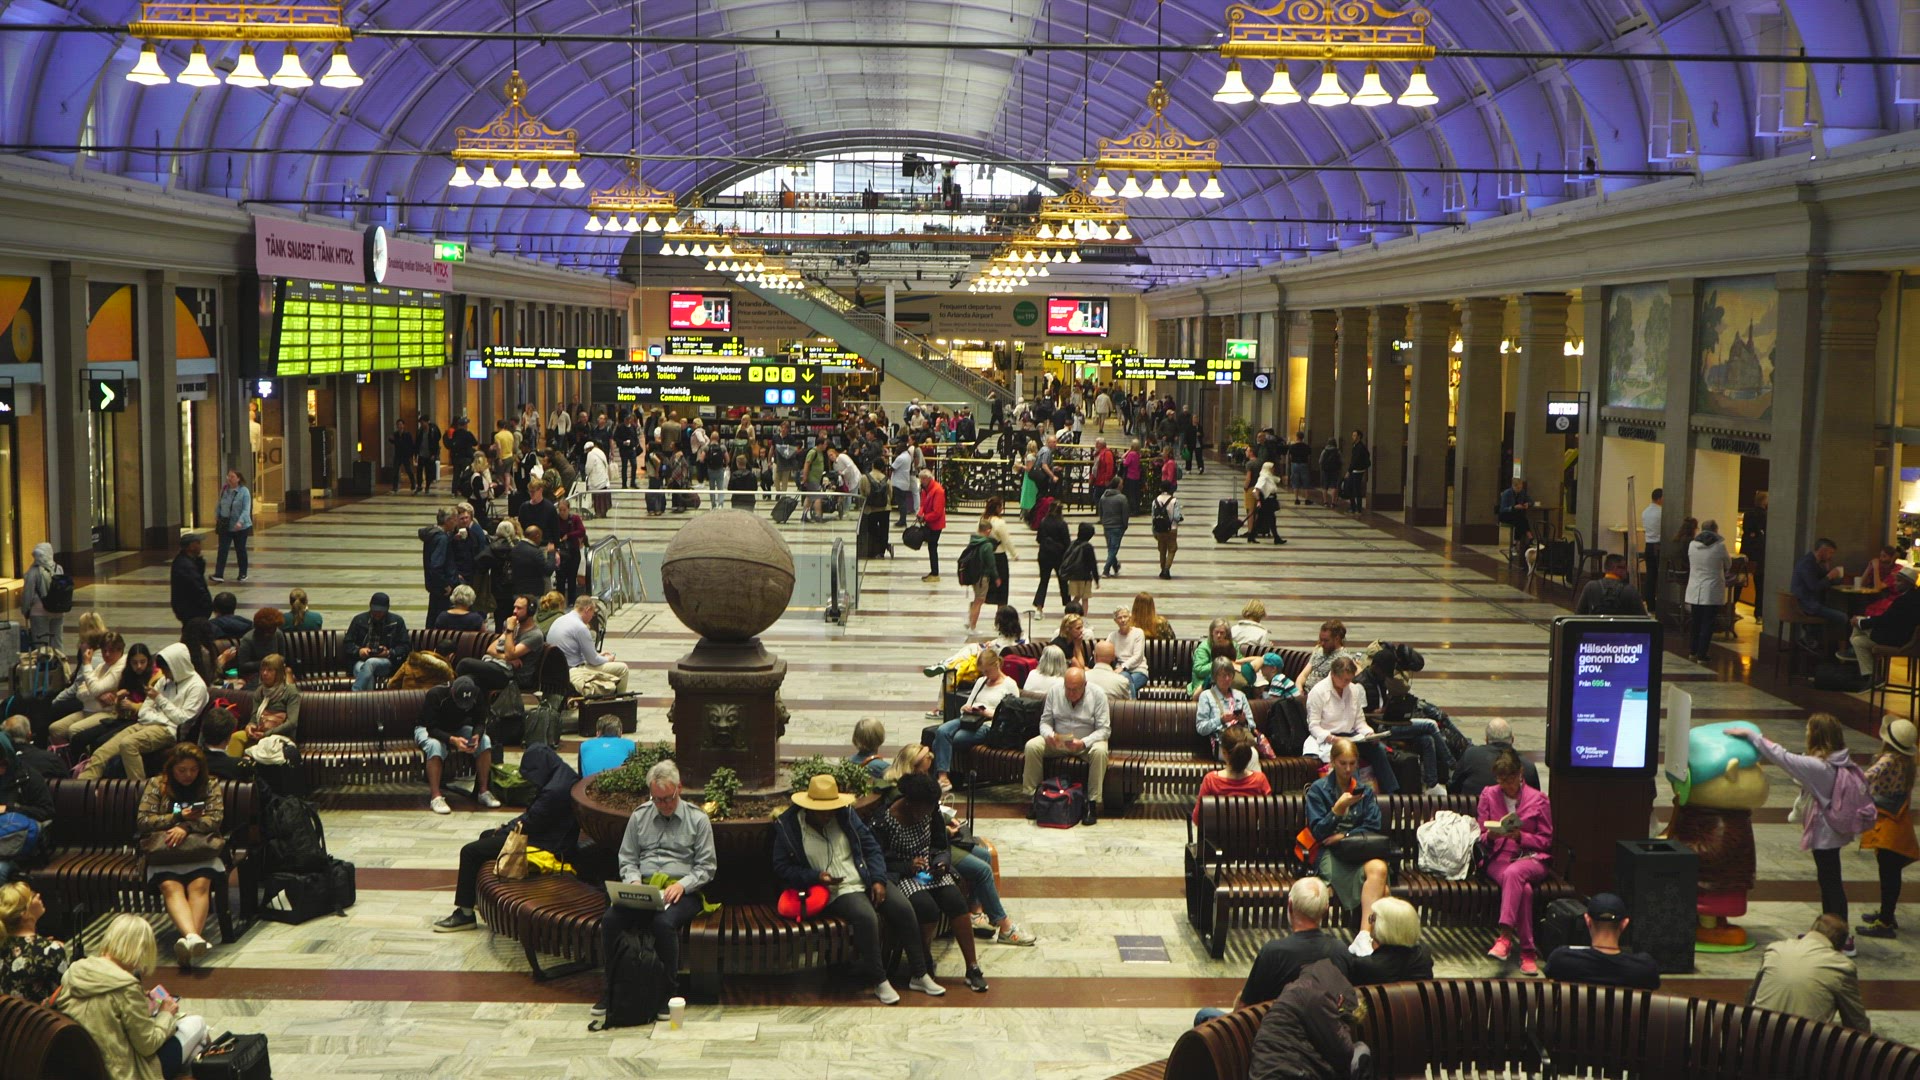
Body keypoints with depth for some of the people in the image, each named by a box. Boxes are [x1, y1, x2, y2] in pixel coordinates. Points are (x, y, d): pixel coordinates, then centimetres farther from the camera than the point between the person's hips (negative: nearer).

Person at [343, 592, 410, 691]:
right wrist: (359, 650, -8)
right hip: (361, 661, 1)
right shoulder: (359, 619, 14)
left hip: (386, 661, -1)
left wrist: (390, 653, -9)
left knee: (370, 663, -37)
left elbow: (405, 647, 10)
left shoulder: (397, 621, 11)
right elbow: (348, 644, 14)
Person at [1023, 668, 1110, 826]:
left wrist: (1083, 743, -31)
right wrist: (1049, 735, -24)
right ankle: (1031, 798, -15)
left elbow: (1104, 729, -15)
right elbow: (1045, 721, 1)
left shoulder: (1098, 696, -12)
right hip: (1057, 742, 2)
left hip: (1086, 742, -2)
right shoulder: (1054, 692, -4)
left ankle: (1092, 803, -30)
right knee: (1032, 746, -23)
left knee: (1099, 751, -36)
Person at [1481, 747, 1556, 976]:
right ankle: (1527, 951, -35)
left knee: (1513, 873, -39)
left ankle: (1505, 936, -44)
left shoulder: (1538, 799, 7)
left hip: (1532, 859, -1)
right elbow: (1483, 837, 11)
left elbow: (1546, 840, 6)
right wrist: (1491, 836, -14)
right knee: (1524, 889, -35)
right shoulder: (1488, 795, 11)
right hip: (1499, 858, 1)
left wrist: (1521, 837, -13)